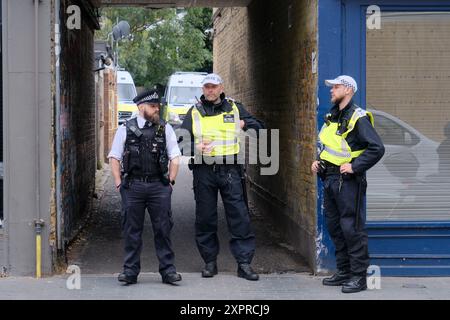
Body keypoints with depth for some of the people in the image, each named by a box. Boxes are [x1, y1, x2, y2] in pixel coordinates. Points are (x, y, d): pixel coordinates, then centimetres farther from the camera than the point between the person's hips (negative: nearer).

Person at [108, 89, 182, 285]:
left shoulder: (165, 129, 9)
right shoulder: (125, 129, 5)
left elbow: (175, 157, 11)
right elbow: (114, 158, 7)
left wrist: (170, 181, 2)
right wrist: (119, 184, 0)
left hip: (159, 187, 1)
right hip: (132, 186, -1)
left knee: (163, 229, 1)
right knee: (131, 230, 3)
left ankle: (167, 270, 7)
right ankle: (130, 271, 10)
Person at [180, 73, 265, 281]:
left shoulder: (235, 109, 11)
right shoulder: (194, 113, 10)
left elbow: (259, 127, 16)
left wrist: (244, 124, -2)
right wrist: (195, 147, -11)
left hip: (230, 170, -1)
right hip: (203, 171, 1)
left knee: (239, 216, -5)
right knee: (205, 218, 5)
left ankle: (244, 263, -1)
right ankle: (210, 262, 16)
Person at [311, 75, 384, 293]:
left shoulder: (357, 118, -14)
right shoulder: (332, 116, 14)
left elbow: (377, 148, -22)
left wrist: (355, 166, -22)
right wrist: (318, 162, 13)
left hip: (348, 182, -9)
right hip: (330, 179, 9)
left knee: (352, 228, -6)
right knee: (334, 227, 13)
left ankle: (359, 276, 1)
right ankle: (344, 272, 23)